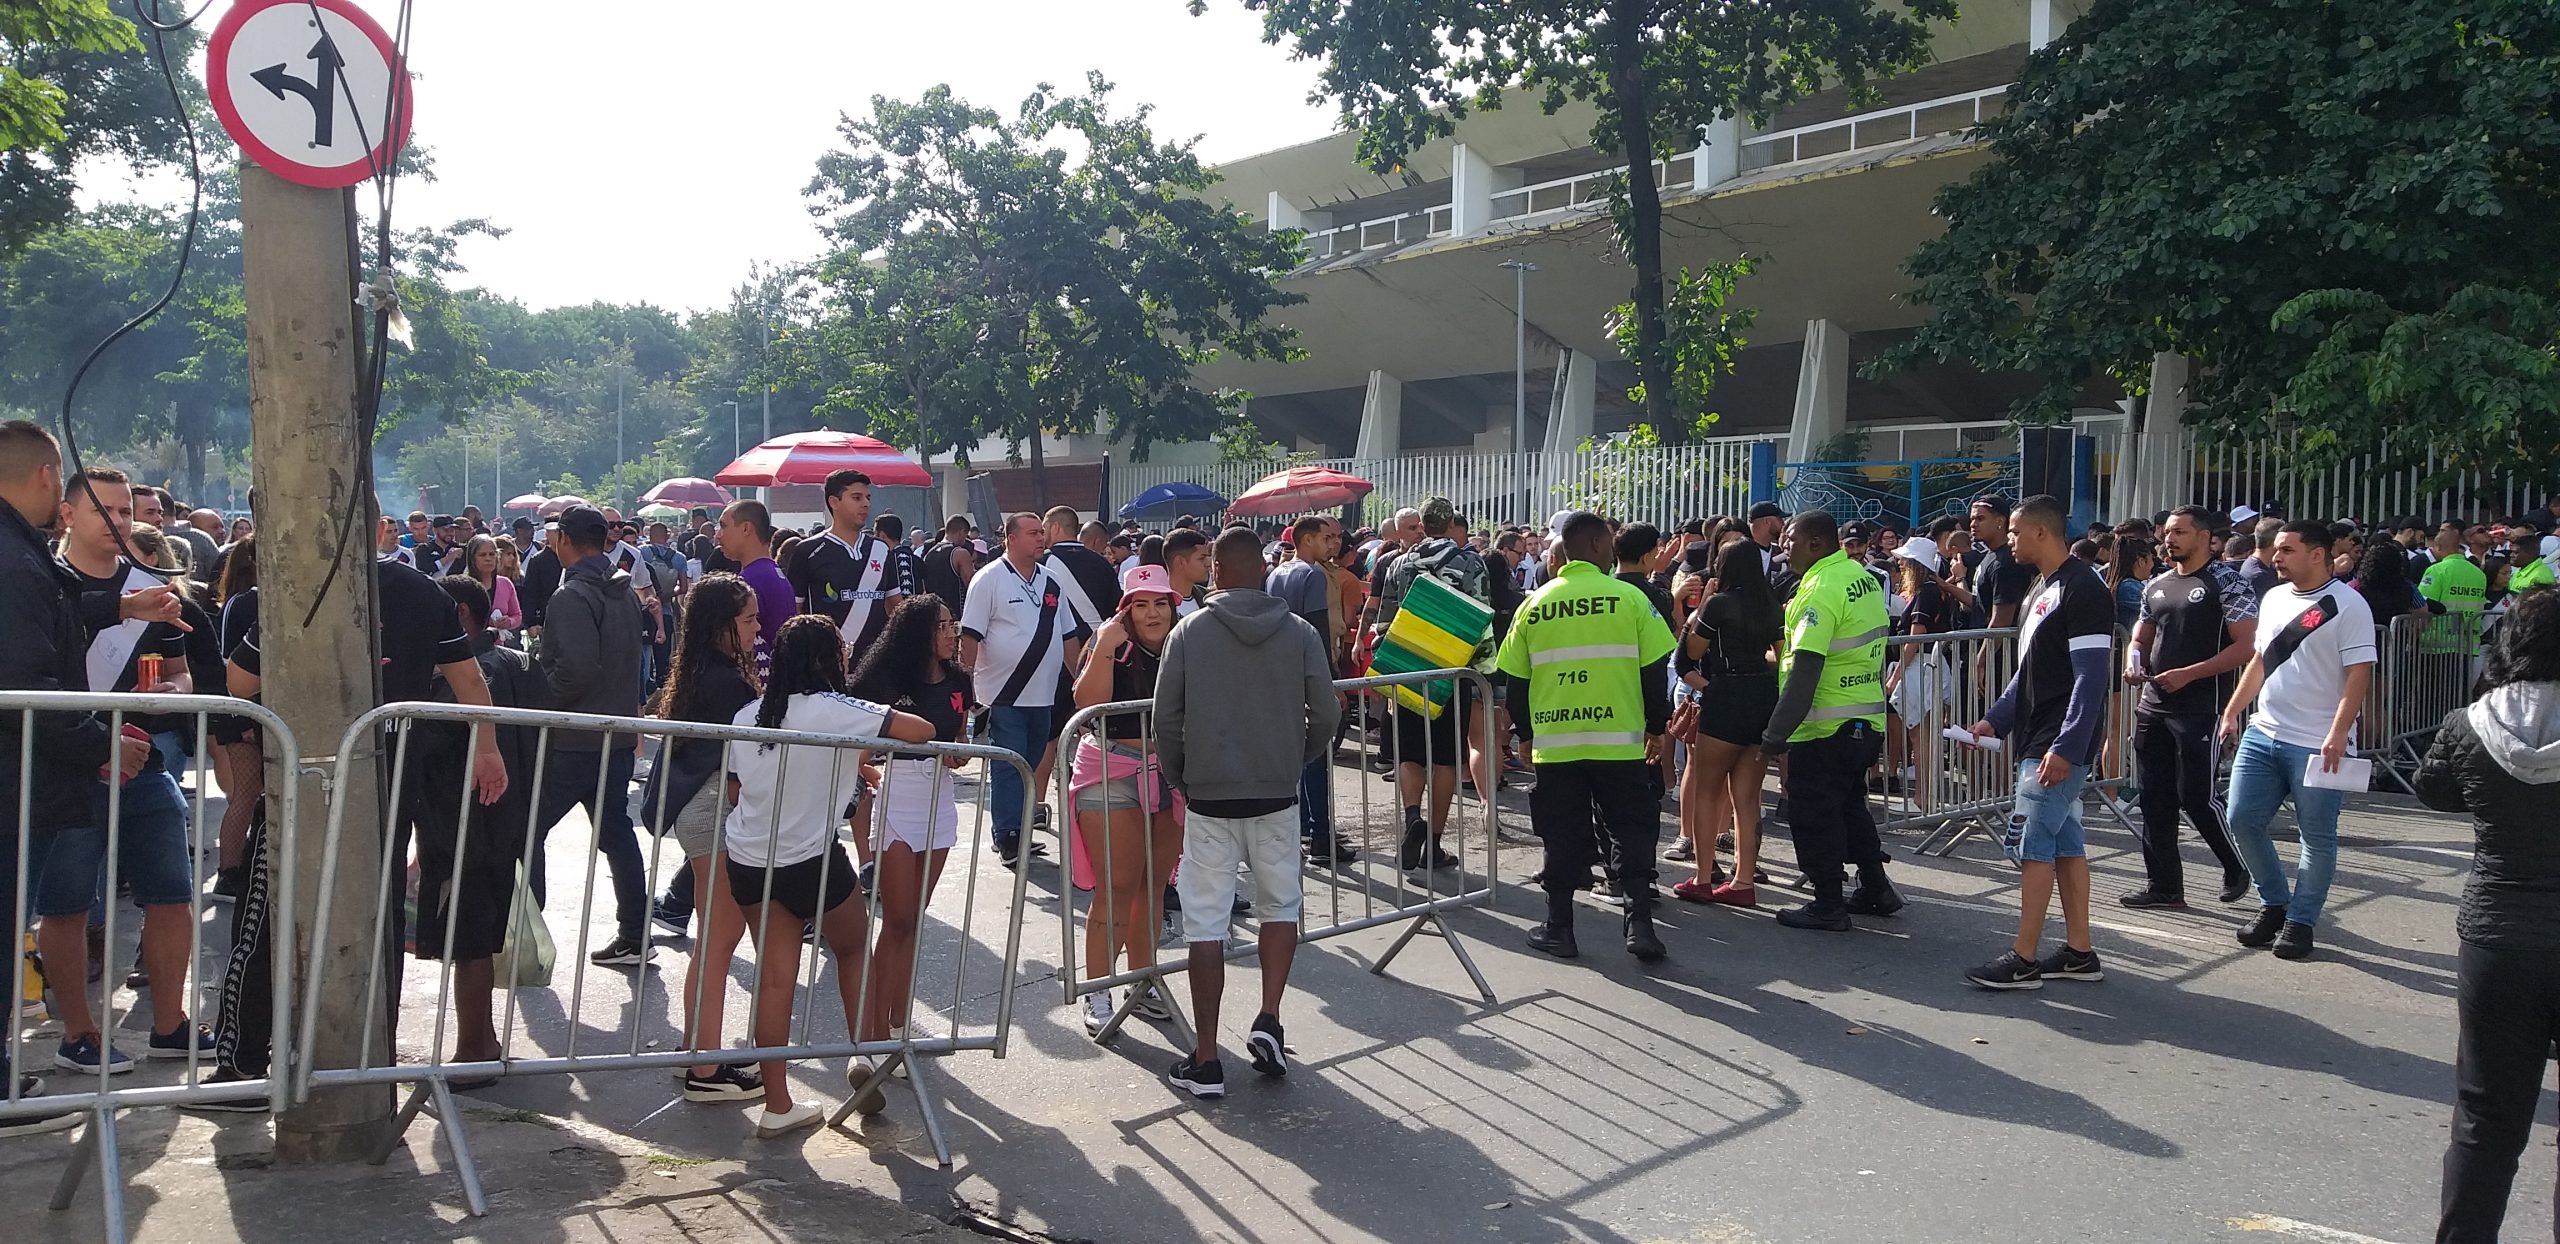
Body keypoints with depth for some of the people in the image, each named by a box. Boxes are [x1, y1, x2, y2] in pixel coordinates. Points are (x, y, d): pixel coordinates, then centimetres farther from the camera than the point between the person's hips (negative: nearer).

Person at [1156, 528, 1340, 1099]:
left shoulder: (1188, 632, -4)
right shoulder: (1299, 633, -2)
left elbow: (1166, 718, -3)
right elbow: (1325, 715, -1)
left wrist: (1178, 777, 13)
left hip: (1209, 798, -1)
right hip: (1276, 796, 1)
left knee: (1206, 924, 4)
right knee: (1280, 906, 21)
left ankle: (1205, 1062, 7)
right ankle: (1268, 1022, 6)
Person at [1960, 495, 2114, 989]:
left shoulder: (2083, 590, -15)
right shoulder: (2042, 589, 16)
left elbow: (2091, 677, -21)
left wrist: (2065, 747, -25)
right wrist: (1996, 719, 14)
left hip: (2059, 747, -10)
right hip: (2037, 741, 10)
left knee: (2031, 843, -8)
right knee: (2065, 842, 12)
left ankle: (2023, 960, -2)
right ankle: (2079, 953, 18)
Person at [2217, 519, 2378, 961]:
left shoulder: (2346, 605, -9)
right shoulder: (2273, 599, 13)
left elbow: (2359, 674, -14)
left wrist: (2338, 733, -22)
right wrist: (2232, 712, 16)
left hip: (2316, 744, -7)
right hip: (2262, 734, 7)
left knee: (2316, 837, 3)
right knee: (2243, 820, 5)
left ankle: (2300, 921, 13)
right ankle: (2274, 903, 22)